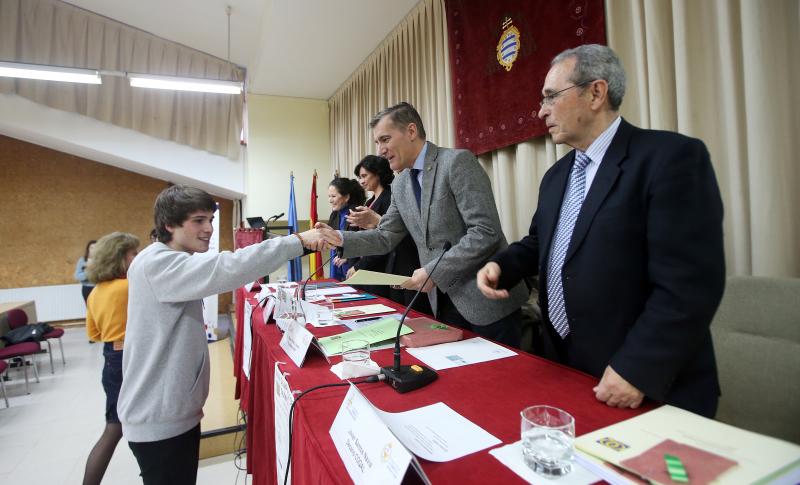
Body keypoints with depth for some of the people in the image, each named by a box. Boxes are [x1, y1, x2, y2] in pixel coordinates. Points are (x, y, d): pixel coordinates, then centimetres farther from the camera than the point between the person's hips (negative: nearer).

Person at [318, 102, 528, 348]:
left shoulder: (457, 161, -15)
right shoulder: (400, 185, 9)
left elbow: (486, 232, -21)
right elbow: (386, 236, 13)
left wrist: (433, 272, -21)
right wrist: (341, 238, -2)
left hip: (486, 299, -6)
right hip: (444, 300, 7)